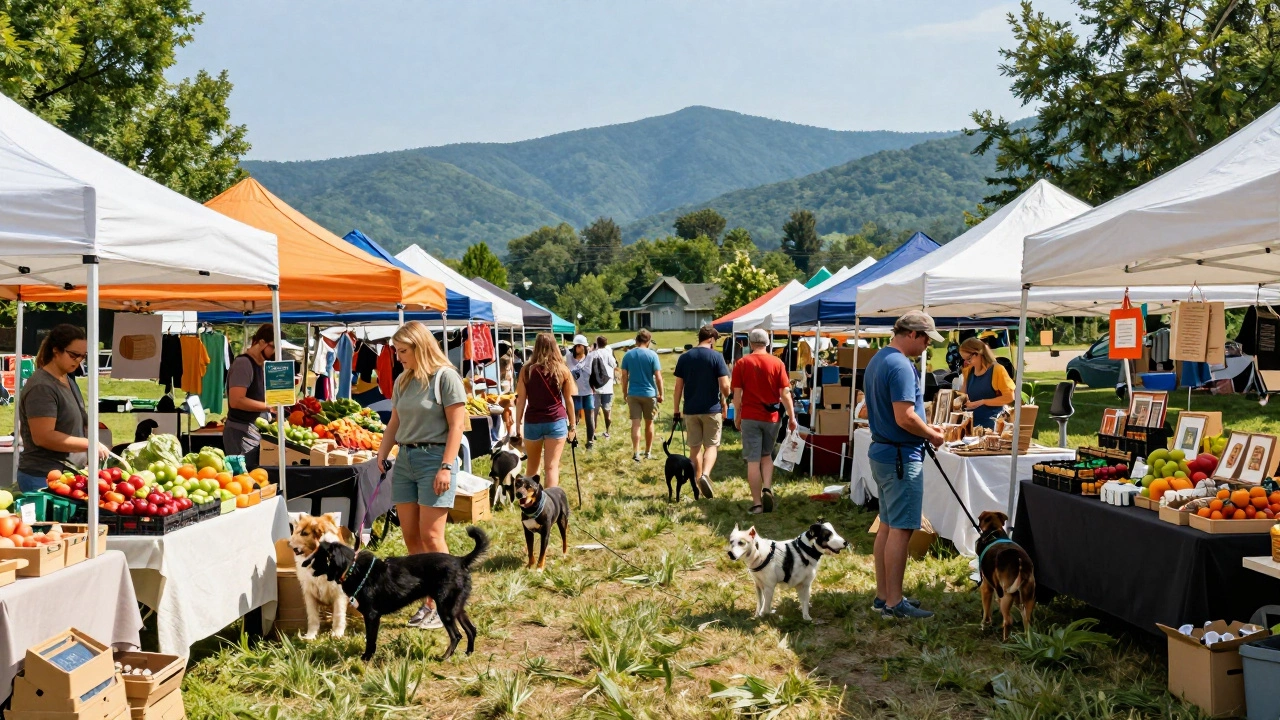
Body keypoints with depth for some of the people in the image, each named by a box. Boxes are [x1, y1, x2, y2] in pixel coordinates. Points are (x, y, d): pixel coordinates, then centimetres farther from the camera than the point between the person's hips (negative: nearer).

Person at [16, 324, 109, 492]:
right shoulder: (41, 387, -16)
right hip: (43, 478, -9)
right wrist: (90, 445, -21)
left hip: (68, 474, 9)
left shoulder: (69, 381, 13)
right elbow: (43, 437, -23)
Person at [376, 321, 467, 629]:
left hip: (434, 457, -7)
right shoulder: (403, 381, 13)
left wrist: (446, 467, -17)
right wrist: (381, 456, 8)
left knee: (430, 536, -8)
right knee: (410, 536, 6)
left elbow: (456, 425, -11)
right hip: (404, 459, 7)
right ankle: (427, 601, 16)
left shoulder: (445, 377, -8)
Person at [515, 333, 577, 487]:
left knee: (531, 466, 18)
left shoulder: (526, 370, 0)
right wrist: (573, 424, 14)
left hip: (532, 422, 1)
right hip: (556, 422, -1)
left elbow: (521, 400, 1)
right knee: (552, 466, -1)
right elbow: (569, 400, 5)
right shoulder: (562, 370, 0)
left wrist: (518, 424, 8)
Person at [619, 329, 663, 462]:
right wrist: (660, 394, 2)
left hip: (633, 394, 1)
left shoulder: (628, 355, 0)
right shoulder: (652, 355, -8)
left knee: (635, 424, 0)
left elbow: (624, 376, 2)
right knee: (649, 423, 13)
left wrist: (624, 393, 12)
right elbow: (658, 377, -8)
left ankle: (636, 452, -12)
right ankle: (648, 452, 22)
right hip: (649, 394, -1)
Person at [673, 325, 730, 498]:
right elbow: (725, 386, -11)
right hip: (712, 409, -3)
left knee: (694, 447, 13)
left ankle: (696, 481, 18)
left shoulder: (684, 358, 4)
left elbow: (678, 387, 4)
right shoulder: (716, 357, -7)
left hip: (690, 410, 3)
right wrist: (725, 400, 9)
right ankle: (705, 475, -19)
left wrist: (676, 411, 10)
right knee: (711, 446, 5)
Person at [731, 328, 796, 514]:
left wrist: (737, 416, 9)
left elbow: (737, 394, -3)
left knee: (753, 461, 2)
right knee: (767, 455, 20)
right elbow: (785, 392, -3)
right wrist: (791, 416, 4)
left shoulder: (742, 363, -3)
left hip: (750, 417, -1)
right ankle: (767, 488, -1)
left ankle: (757, 503, 3)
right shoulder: (777, 363, -2)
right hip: (771, 417, 2)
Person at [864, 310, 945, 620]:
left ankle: (883, 594, 21)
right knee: (900, 529, -4)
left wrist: (924, 428, 17)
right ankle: (894, 602, 1)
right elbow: (904, 417, -25)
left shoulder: (877, 360, 13)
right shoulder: (900, 365, -19)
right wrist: (932, 435, -9)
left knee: (887, 525, 14)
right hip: (902, 458, -10)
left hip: (882, 453, 10)